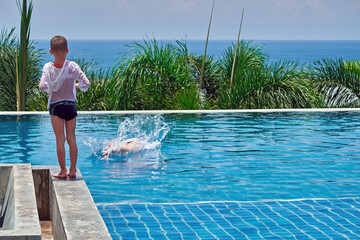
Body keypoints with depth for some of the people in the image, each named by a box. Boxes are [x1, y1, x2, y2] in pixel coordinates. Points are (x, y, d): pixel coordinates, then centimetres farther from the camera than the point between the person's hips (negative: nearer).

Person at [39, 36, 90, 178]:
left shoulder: (48, 67, -7)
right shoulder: (73, 66, -5)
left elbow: (42, 86, -18)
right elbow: (86, 83, -8)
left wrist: (49, 89, 3)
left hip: (56, 106, -1)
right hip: (71, 105, 1)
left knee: (60, 139, 4)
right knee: (72, 138, 10)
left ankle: (63, 171, 6)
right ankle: (73, 170, 13)